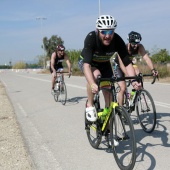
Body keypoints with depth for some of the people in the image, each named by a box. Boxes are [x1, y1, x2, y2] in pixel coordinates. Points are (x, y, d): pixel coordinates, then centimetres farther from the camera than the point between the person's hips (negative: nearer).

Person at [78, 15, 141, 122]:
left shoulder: (117, 41, -29)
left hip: (104, 64, 4)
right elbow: (87, 64, -46)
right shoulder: (91, 38, -37)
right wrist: (92, 84, -62)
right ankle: (90, 105, -15)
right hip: (86, 61, -3)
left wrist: (134, 80, -46)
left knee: (109, 94, -3)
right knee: (96, 75, -35)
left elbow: (127, 63, -28)